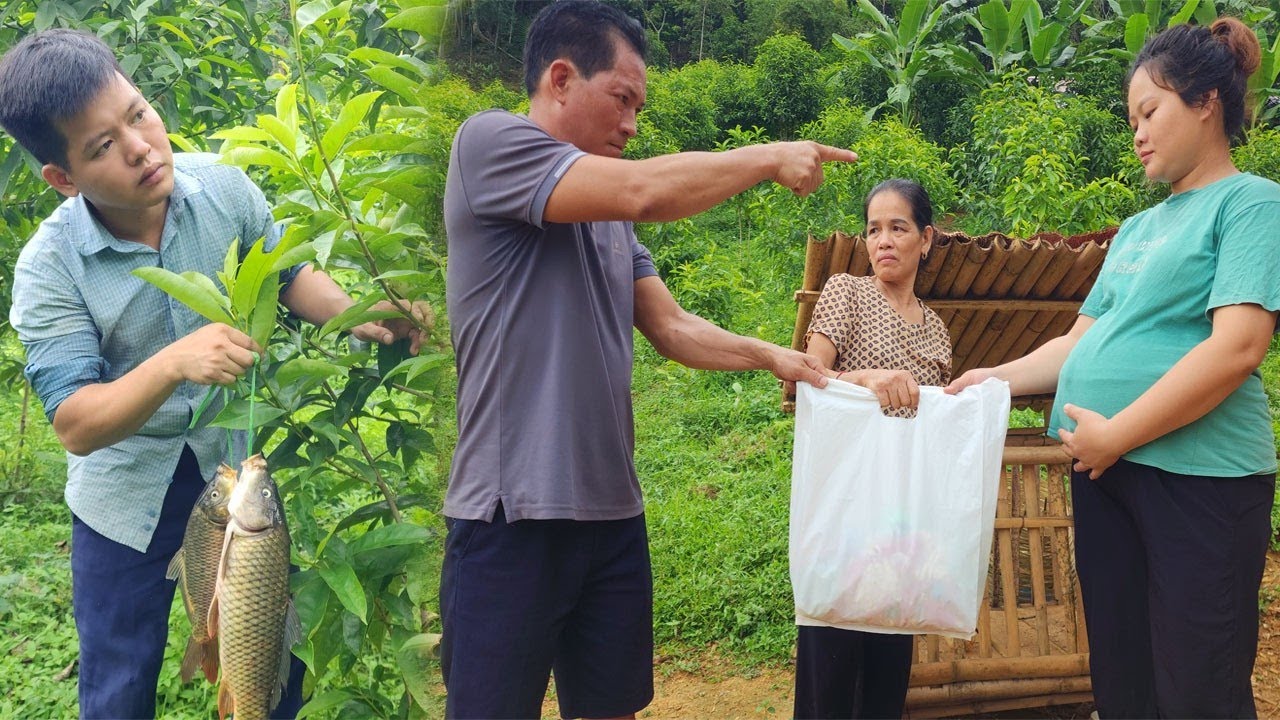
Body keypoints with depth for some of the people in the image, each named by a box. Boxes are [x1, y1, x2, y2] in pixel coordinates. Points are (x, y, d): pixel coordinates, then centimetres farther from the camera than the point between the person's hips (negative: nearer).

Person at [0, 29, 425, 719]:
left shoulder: (223, 188, -15)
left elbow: (287, 273, 3)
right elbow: (74, 424, -23)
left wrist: (358, 318, -16)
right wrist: (173, 362, -41)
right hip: (127, 491, -2)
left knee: (281, 664, 13)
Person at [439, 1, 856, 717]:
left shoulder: (611, 221, 16)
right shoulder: (490, 141, -7)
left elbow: (673, 328, 16)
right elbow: (643, 190, -20)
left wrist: (772, 355, 1)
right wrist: (768, 158, -8)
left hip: (614, 515, 8)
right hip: (515, 517, -7)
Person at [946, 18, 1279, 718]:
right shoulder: (1137, 228, 19)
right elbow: (1081, 340, 19)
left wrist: (1117, 433, -17)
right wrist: (996, 379, 5)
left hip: (1198, 475, -7)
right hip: (1105, 469, 7)